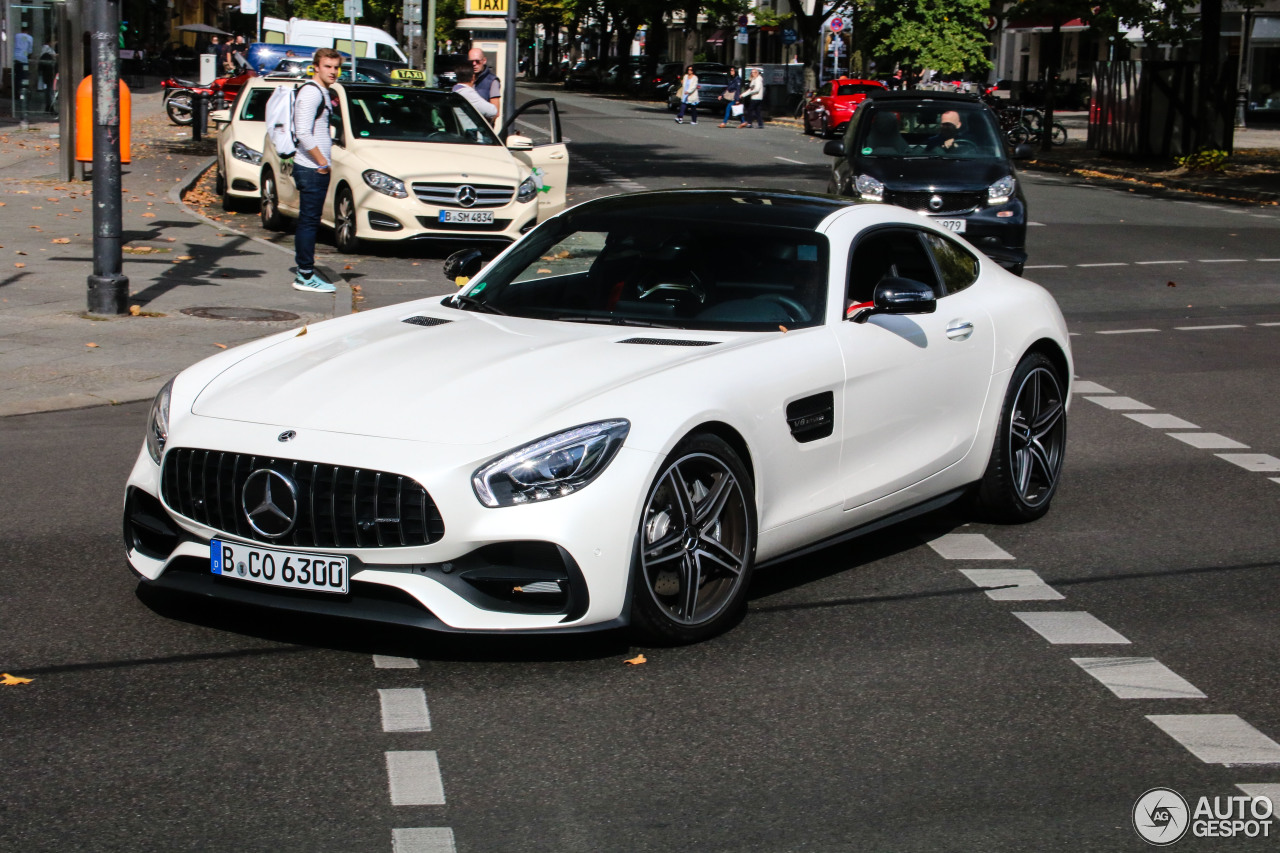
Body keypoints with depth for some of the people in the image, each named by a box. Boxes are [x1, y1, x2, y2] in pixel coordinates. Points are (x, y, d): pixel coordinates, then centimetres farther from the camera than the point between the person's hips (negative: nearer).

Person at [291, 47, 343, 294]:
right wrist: (322, 162, -17)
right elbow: (303, 133, -22)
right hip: (311, 169, -10)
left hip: (317, 167, 10)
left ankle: (304, 271, 21)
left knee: (309, 221, 14)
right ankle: (305, 276, -4)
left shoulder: (325, 93, 17)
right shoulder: (311, 92, -14)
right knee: (309, 221, -7)